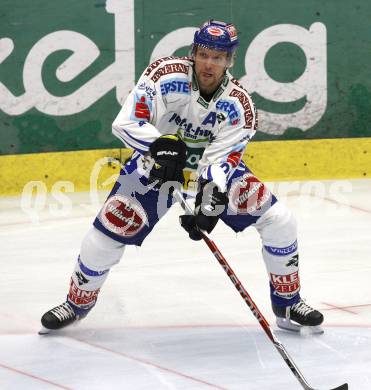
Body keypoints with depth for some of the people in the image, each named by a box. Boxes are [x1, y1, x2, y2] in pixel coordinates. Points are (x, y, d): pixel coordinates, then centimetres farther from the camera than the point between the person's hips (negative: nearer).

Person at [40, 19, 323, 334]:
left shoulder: (239, 105, -21)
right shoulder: (166, 75, -26)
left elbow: (220, 160, -26)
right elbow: (125, 124, -28)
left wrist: (208, 205, -41)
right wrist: (162, 145, -43)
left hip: (213, 167, 1)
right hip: (157, 165, -1)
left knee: (278, 221, -10)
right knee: (109, 230, -10)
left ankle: (288, 304, 9)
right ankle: (78, 303, 17)